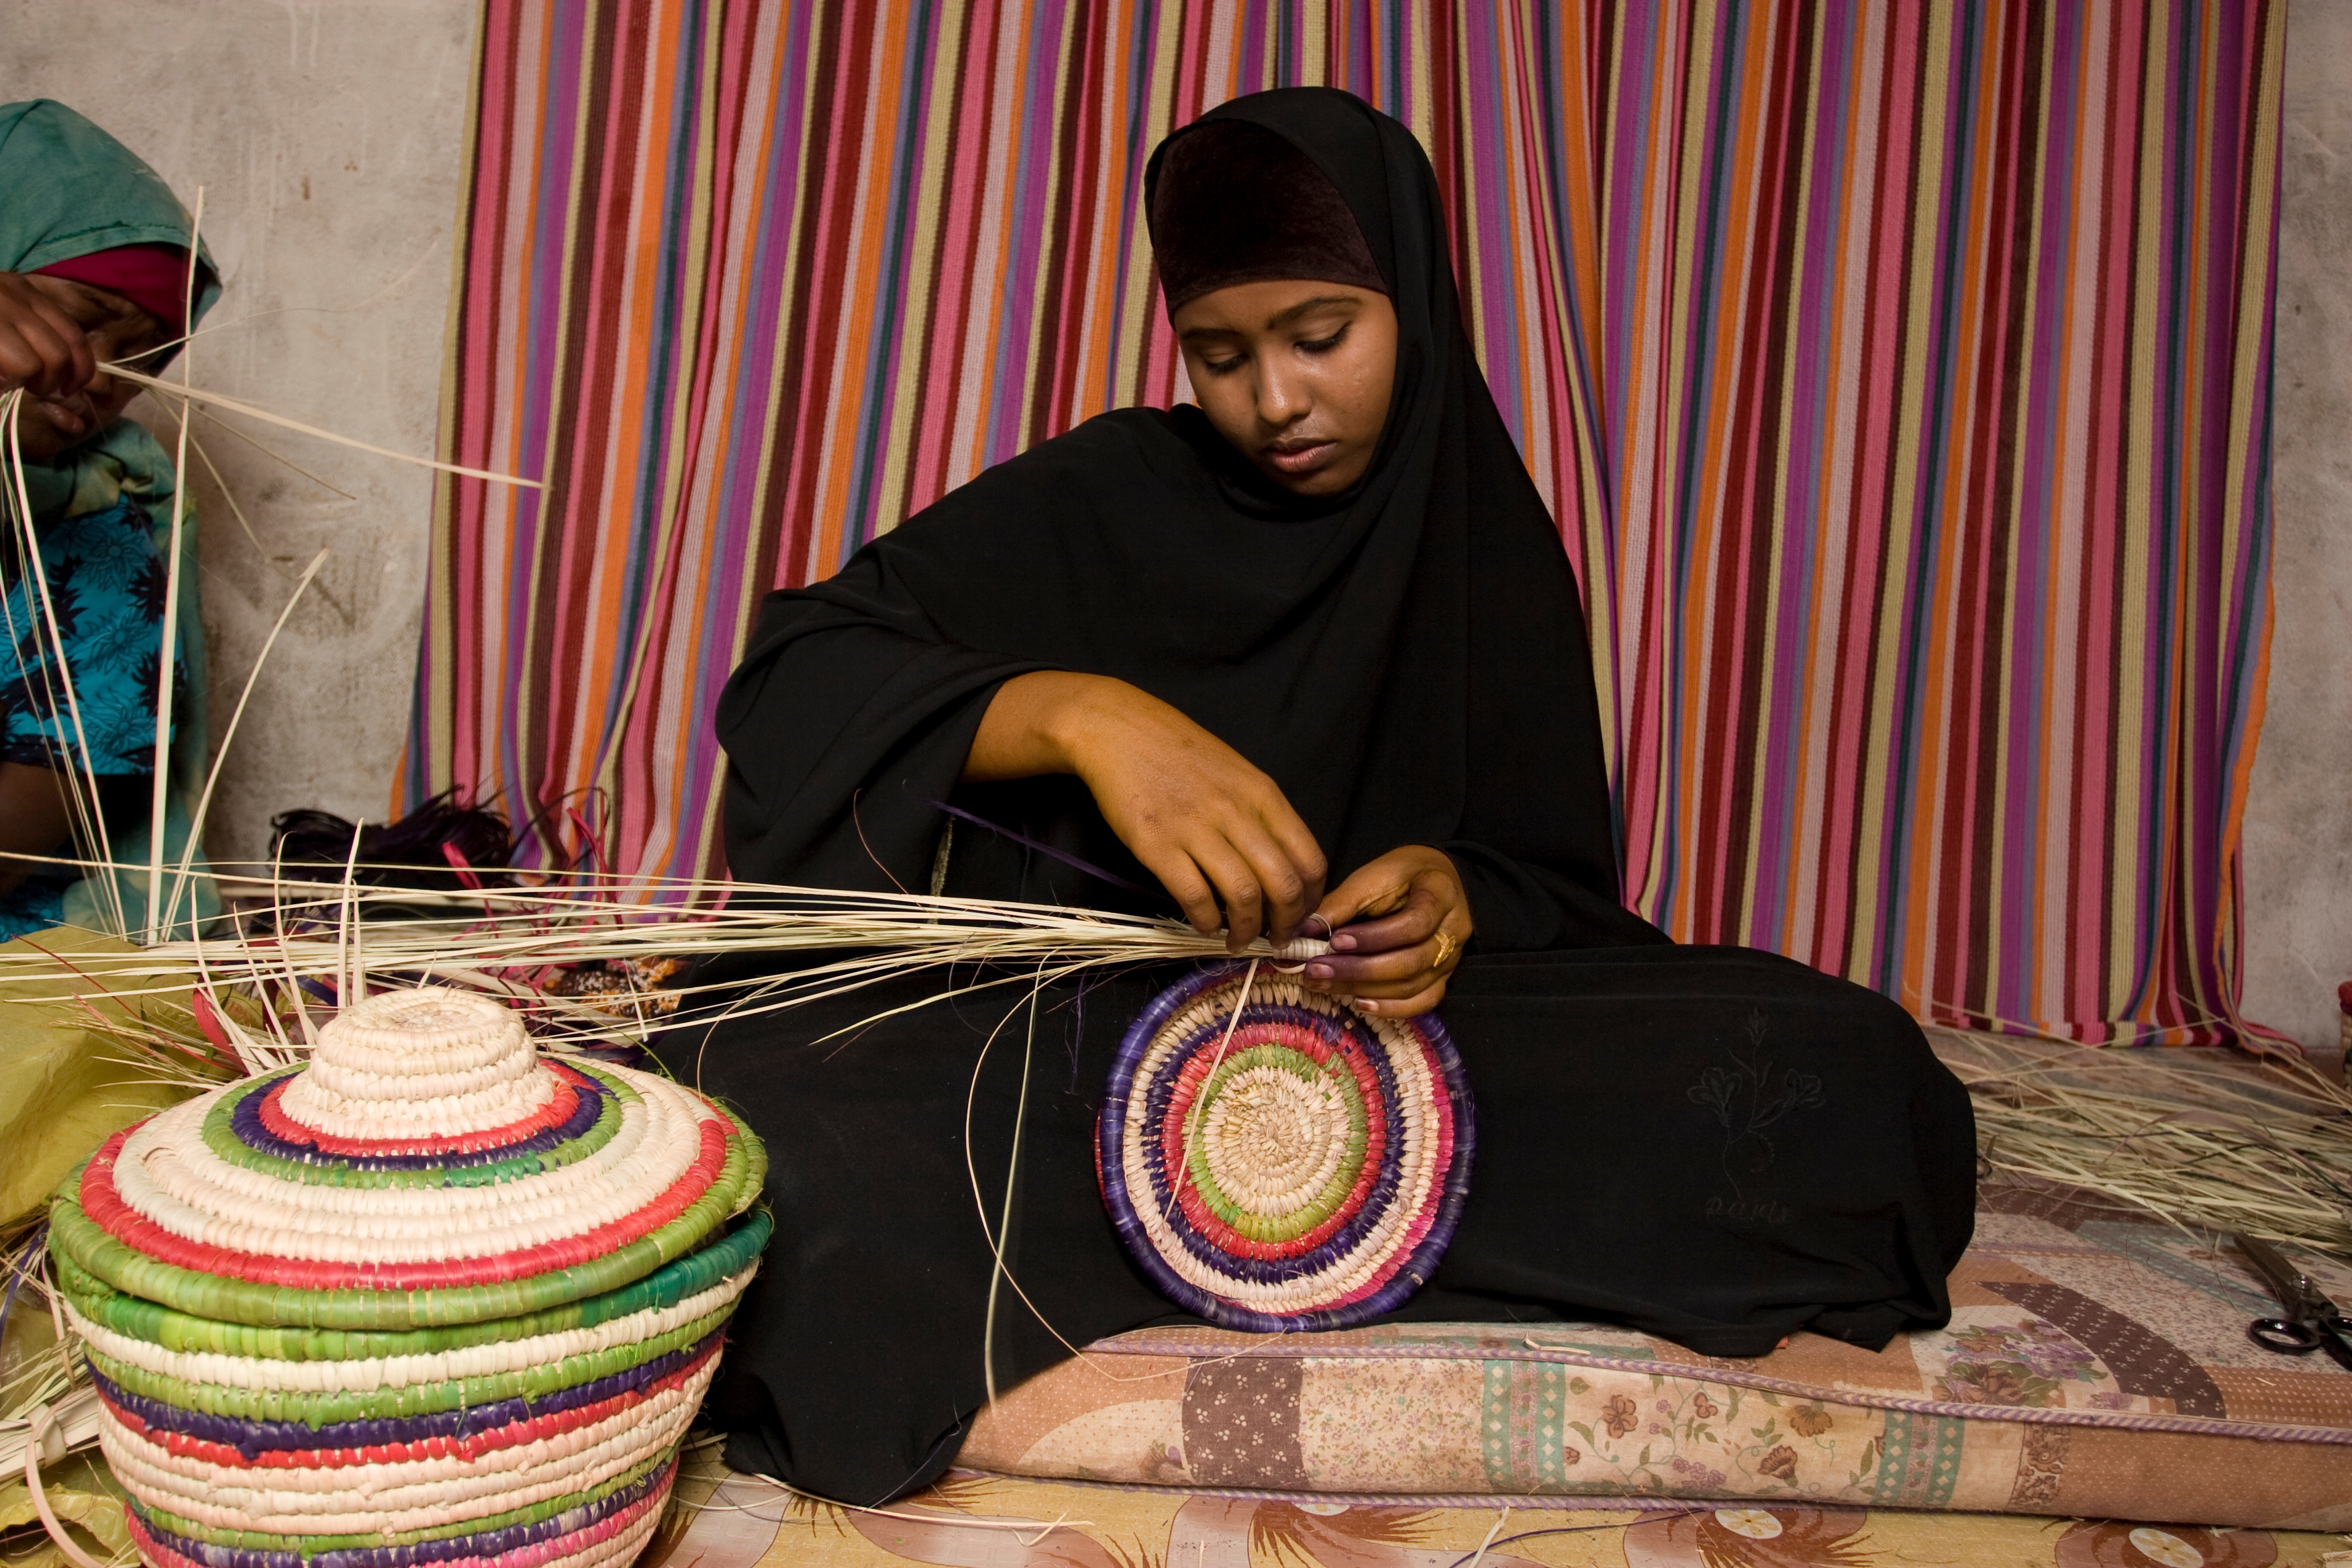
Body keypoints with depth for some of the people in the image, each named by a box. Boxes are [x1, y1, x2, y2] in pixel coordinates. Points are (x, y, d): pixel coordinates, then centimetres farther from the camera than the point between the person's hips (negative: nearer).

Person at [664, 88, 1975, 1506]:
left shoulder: (1489, 544, 8)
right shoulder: (1101, 498, -1)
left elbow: (1563, 883, 7)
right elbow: (794, 670, -11)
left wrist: (1453, 896, -18)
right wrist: (1079, 712, -29)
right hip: (1079, 1019, -2)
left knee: (1846, 1065, -21)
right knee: (763, 1111, -33)